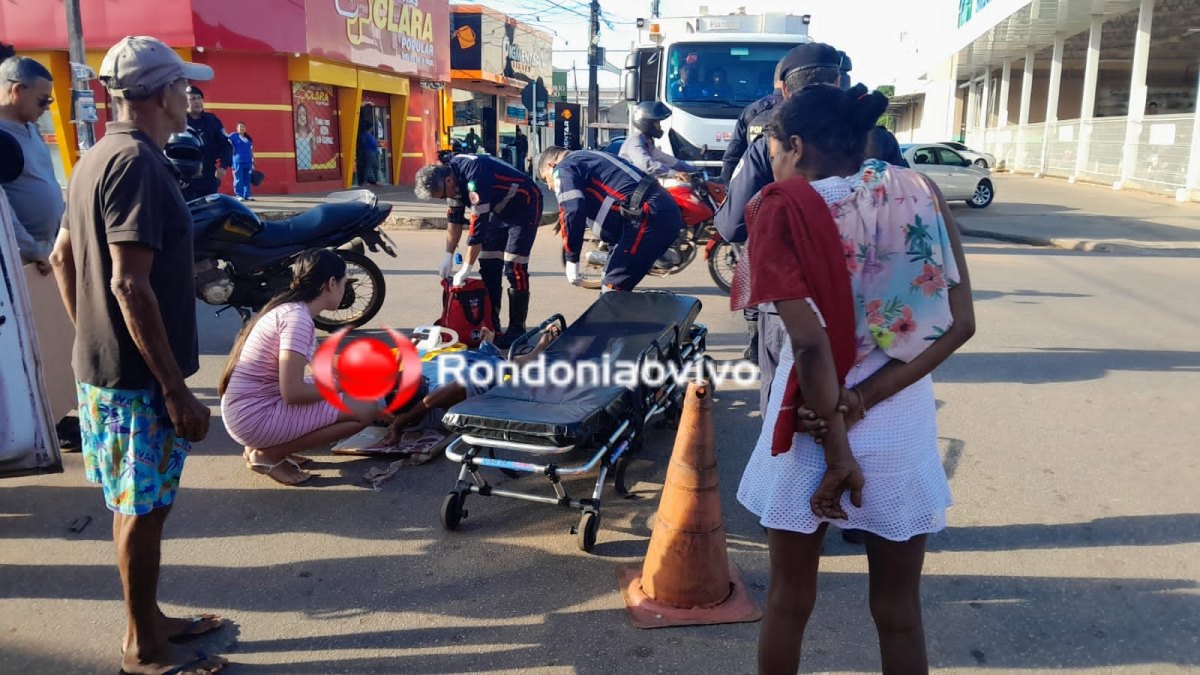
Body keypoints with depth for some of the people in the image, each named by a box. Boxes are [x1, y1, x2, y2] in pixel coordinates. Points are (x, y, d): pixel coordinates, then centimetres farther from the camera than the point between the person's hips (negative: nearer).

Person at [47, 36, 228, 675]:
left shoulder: (97, 158, 11)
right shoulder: (138, 162, -19)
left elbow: (62, 257, 18)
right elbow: (130, 284, -26)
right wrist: (177, 389, -24)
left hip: (99, 364, 10)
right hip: (138, 374, -9)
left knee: (133, 503, 18)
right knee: (145, 508, 3)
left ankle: (149, 618, 33)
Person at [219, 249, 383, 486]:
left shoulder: (289, 308, 9)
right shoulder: (297, 317, -20)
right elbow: (293, 393, -24)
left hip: (247, 411, 10)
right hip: (256, 417, -10)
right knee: (365, 410, -11)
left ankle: (262, 445, 13)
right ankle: (268, 455, -4)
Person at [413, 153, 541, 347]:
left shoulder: (476, 178, -35)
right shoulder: (451, 175, -8)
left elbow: (478, 227, -33)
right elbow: (455, 219, 3)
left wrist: (465, 269, -26)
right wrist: (448, 256, 1)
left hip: (525, 206, -9)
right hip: (500, 210, 9)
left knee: (514, 268, -14)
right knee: (488, 266, 4)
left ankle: (517, 329, -7)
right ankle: (490, 324, 11)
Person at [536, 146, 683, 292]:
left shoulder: (563, 169, 4)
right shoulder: (591, 159, 32)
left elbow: (572, 211, -14)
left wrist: (571, 258, -5)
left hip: (648, 216, -10)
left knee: (613, 290, -7)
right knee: (619, 289, 18)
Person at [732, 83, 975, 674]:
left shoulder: (785, 209, -12)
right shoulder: (920, 194, 1)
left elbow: (811, 342, -20)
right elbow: (958, 323, -6)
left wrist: (837, 453, -12)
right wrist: (859, 402, -11)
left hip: (812, 425, -3)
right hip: (903, 425, 4)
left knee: (788, 599, 18)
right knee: (899, 610, 19)